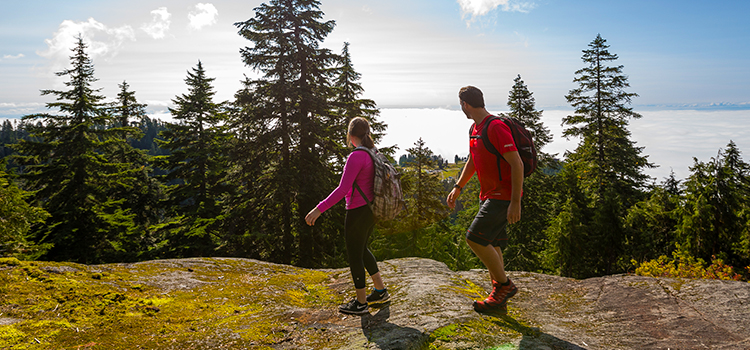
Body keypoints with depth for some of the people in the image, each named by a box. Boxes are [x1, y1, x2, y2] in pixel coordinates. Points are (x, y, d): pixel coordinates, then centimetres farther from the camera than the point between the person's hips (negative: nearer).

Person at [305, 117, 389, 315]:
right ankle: (380, 291, 32)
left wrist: (319, 209, -24)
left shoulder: (356, 157, -21)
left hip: (358, 212, -9)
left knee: (354, 255, 6)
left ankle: (361, 303, 19)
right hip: (370, 209, 9)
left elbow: (343, 189, -25)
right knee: (361, 249, 24)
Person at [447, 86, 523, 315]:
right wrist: (458, 187, 18)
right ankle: (499, 302, 18)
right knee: (491, 245, 10)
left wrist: (515, 202, -24)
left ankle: (505, 285, 2)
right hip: (489, 195, 10)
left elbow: (517, 164, -22)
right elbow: (472, 162, 26)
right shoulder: (475, 129, 13)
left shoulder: (496, 128, -18)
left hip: (504, 196, -10)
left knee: (475, 238, -15)